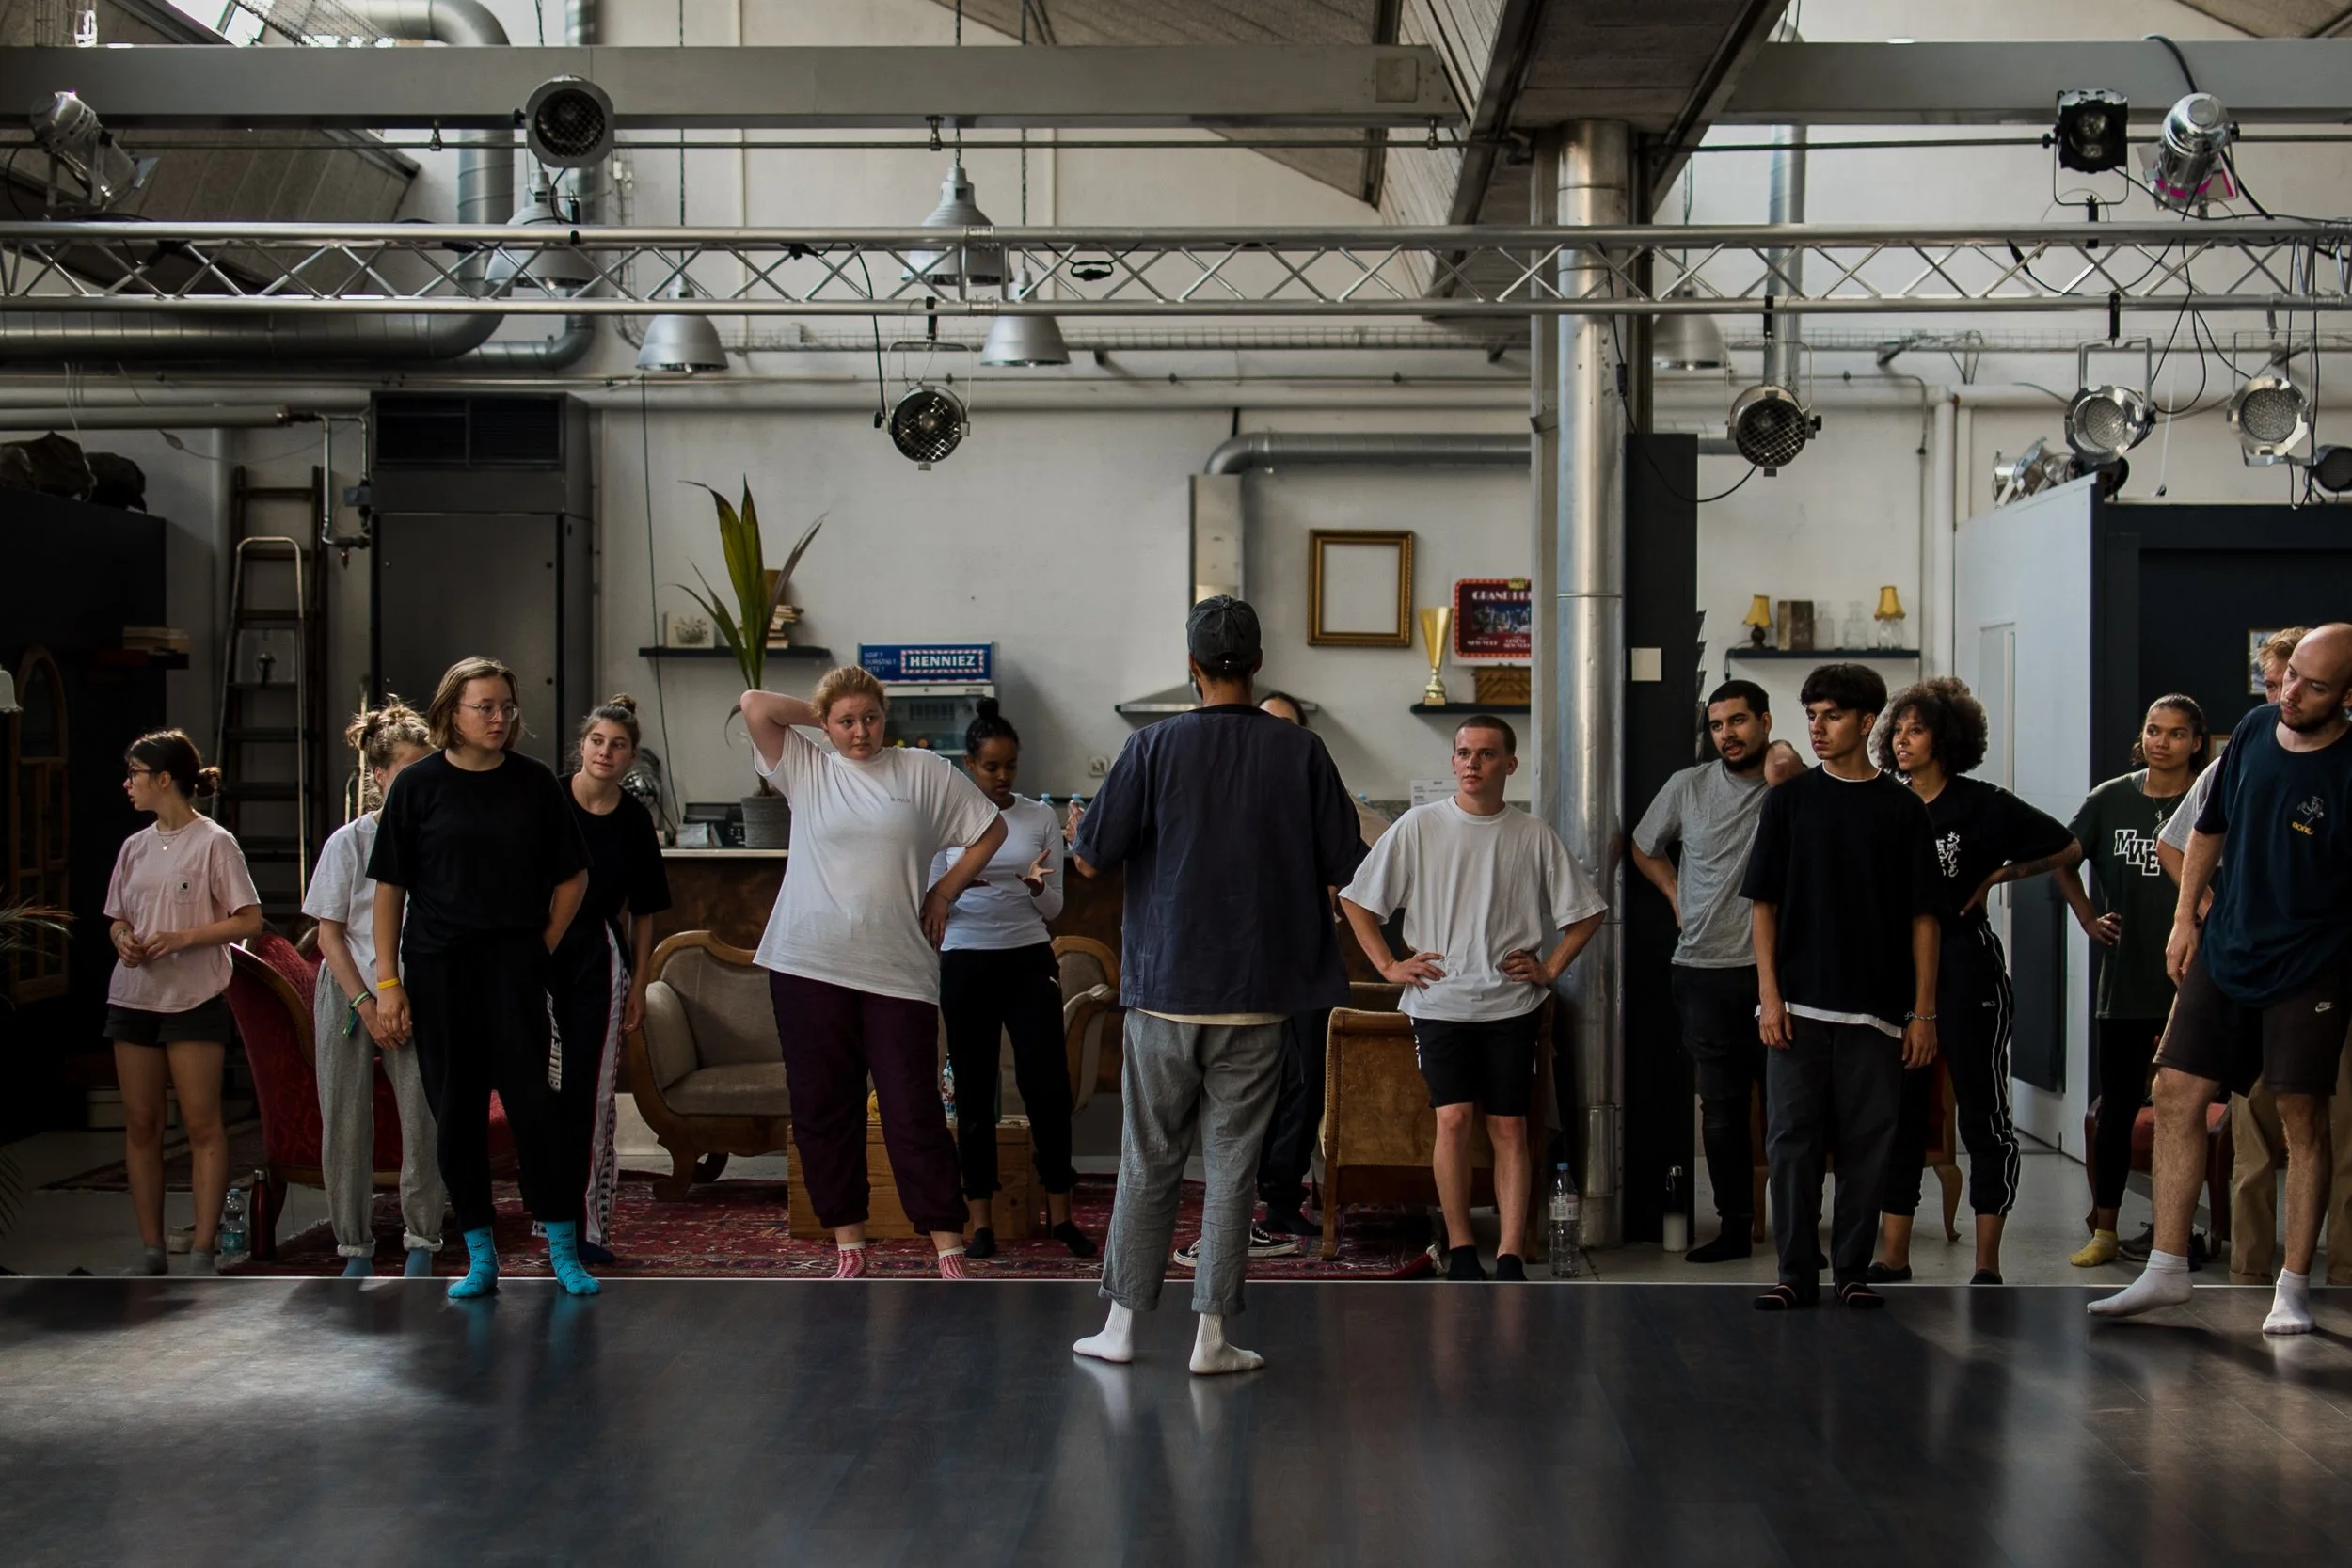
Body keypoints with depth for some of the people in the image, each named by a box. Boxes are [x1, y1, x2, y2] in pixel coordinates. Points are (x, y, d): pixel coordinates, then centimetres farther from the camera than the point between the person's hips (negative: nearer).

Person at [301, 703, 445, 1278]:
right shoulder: (350, 841, 0)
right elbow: (330, 934, 1)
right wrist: (367, 1005, -7)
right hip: (350, 995, 0)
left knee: (426, 1119, -10)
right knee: (345, 1126, 2)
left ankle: (421, 1245, 3)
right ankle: (355, 1251, 14)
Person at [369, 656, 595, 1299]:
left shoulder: (535, 782, 3)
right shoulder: (418, 784, 0)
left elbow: (572, 875, 12)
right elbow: (390, 886, 2)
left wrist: (545, 945, 3)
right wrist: (388, 981, -2)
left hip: (514, 965, 0)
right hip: (437, 969, 0)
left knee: (531, 1099, -6)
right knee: (456, 1112, 4)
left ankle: (563, 1247, 2)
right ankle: (480, 1256, 12)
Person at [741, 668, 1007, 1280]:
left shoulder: (922, 771, 6)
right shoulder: (805, 770, 8)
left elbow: (991, 829, 12)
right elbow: (756, 706, -1)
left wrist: (945, 892, 6)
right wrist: (822, 713, 9)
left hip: (898, 970, -2)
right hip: (810, 969, 2)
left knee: (914, 1110, -3)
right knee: (822, 1109, 6)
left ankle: (949, 1248, 1)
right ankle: (848, 1246, 16)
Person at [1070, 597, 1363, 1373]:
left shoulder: (1154, 747, -5)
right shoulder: (1299, 750, -3)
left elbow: (1090, 858, -3)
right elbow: (1344, 868, 1)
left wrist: (1077, 825, 20)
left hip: (1165, 989, 0)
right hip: (1257, 993, 0)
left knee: (1148, 1164, 9)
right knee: (1231, 1167, 5)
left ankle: (1121, 1323, 14)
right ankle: (1212, 1333, 6)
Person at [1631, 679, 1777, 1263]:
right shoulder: (1687, 787, 7)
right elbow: (1644, 849, 22)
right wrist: (1679, 898, 12)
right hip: (1705, 971, 2)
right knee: (1722, 1105, 7)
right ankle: (1734, 1226, 15)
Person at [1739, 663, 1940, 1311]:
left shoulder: (1903, 809, 4)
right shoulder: (1789, 800, 5)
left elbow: (1923, 917, 5)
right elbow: (1763, 904, 4)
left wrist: (1923, 1013, -1)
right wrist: (1769, 996, -5)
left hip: (1875, 1011, 0)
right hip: (1798, 1007, 0)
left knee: (1867, 1143, 4)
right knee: (1791, 1139, 0)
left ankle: (1853, 1270, 15)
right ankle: (1796, 1274, 8)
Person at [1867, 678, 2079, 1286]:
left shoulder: (1982, 804, -5)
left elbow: (2068, 848, 3)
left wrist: (1995, 876, -1)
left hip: (1966, 966, -5)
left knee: (1983, 1113, 1)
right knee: (1897, 1110, 6)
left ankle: (1987, 1264, 6)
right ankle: (1893, 1255, 12)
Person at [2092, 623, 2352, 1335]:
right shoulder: (2253, 730, 1)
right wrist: (2185, 917, 11)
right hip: (2223, 954, 5)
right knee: (2177, 1096, 4)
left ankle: (2293, 1287, 11)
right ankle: (2167, 1270, 13)